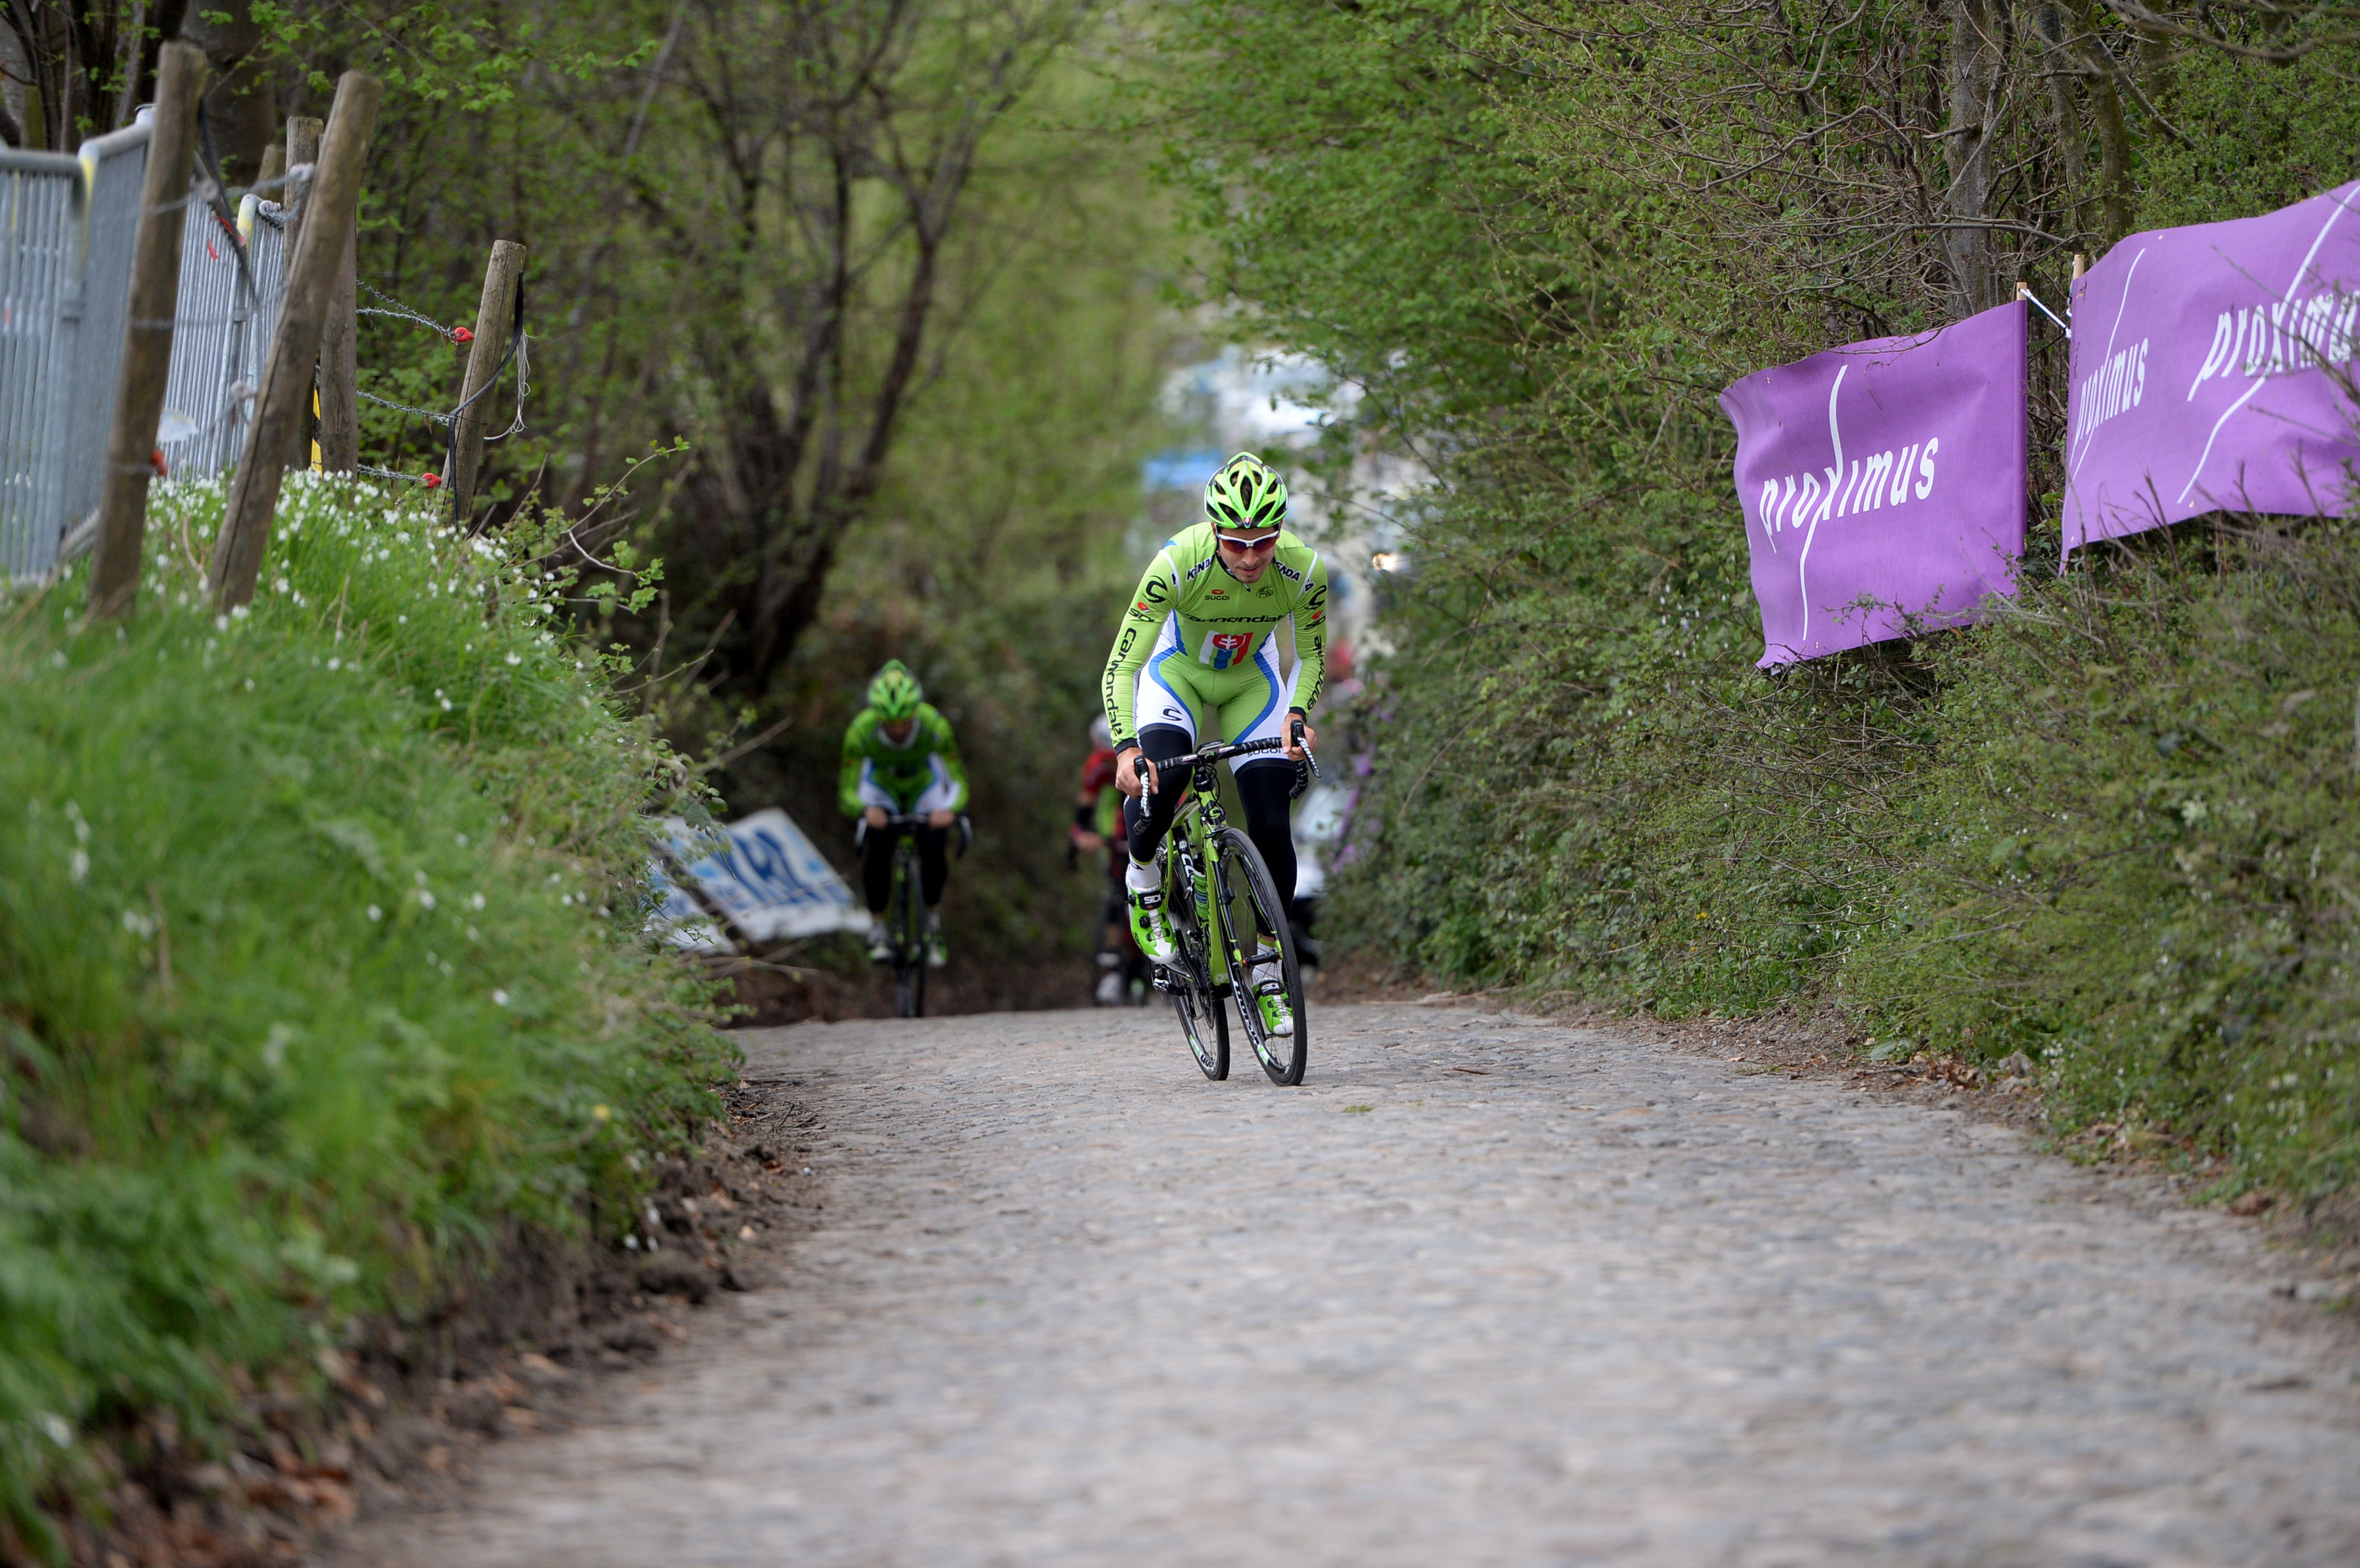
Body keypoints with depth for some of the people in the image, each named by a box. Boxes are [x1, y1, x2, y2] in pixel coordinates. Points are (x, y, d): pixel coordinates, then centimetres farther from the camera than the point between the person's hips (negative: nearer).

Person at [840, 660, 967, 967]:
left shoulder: (935, 726, -36)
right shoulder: (860, 731, -36)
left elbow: (959, 784, -31)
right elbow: (847, 794, -32)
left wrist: (951, 809, -54)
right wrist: (865, 810, -55)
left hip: (925, 783, 0)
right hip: (880, 784, 0)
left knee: (934, 849, -19)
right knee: (876, 848, -23)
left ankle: (934, 922, 7)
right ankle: (877, 930, -6)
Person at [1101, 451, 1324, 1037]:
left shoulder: (1303, 570, -28)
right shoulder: (1177, 564, -35)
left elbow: (1312, 655, -8)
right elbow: (1120, 666, -33)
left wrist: (1297, 714, -27)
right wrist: (1125, 748, -47)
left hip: (1252, 681, 2)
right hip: (1178, 671, -2)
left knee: (1271, 824, -9)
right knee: (1160, 778, -31)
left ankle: (1269, 977, 7)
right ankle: (1143, 885, 1)